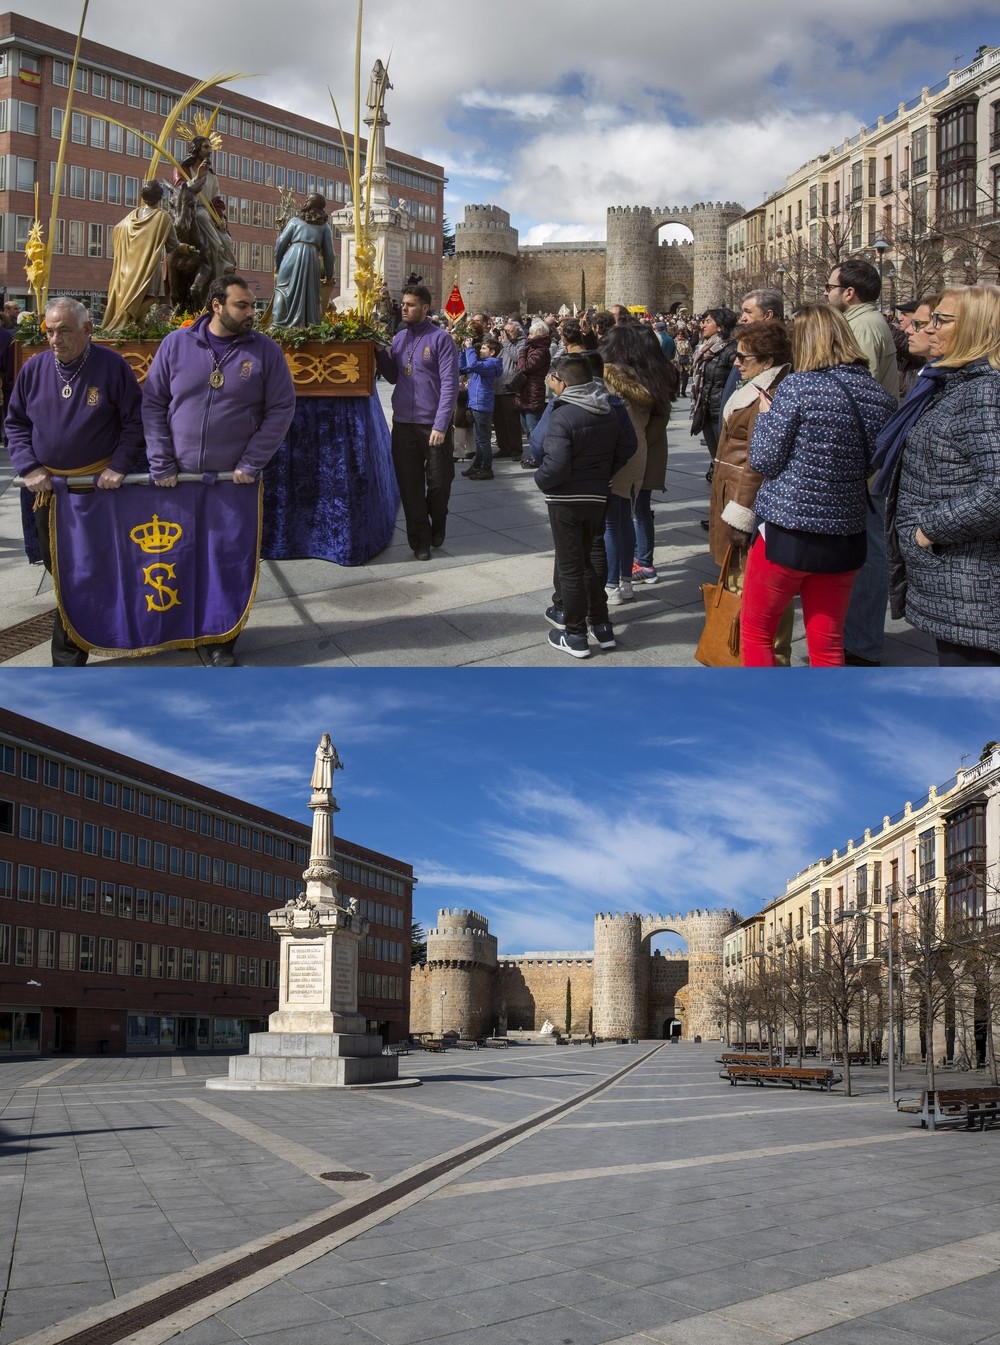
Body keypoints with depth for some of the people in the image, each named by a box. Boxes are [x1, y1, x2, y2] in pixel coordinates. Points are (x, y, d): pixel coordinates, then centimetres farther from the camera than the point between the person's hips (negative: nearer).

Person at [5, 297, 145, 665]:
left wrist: (119, 466, -13)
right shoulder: (34, 369, 0)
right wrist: (29, 467, -4)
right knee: (56, 566, 13)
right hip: (48, 487, 4)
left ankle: (67, 655, 6)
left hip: (99, 484, -4)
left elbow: (134, 421, -4)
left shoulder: (112, 366, -9)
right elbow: (16, 423, 8)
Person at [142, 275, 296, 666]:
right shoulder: (177, 344, 1)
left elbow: (282, 409, -2)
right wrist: (161, 464, -5)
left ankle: (222, 640, 14)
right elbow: (153, 403, 2)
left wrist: (251, 464, -9)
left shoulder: (265, 350, -1)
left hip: (237, 480, -1)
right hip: (180, 477, 1)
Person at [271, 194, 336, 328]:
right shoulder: (324, 225, 20)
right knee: (309, 295, 4)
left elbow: (281, 242, 9)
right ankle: (308, 327, -2)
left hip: (292, 257, -1)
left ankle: (279, 326, -13)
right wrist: (329, 275, 24)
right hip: (311, 260, 1)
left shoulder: (295, 220, 17)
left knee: (284, 292, -3)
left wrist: (277, 263, 19)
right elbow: (329, 252, 16)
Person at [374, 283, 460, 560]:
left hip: (434, 425, -5)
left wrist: (441, 425, -20)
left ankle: (437, 528, 30)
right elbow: (393, 377, 15)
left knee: (439, 481, 4)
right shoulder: (399, 338, 11)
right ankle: (420, 540, 16)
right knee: (410, 485, 6)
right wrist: (380, 352, -1)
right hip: (403, 423, 5)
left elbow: (450, 384, -13)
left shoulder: (440, 339, -7)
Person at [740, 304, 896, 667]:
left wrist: (764, 415, 4)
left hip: (788, 531, -5)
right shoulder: (880, 397, 2)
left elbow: (763, 460, -11)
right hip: (846, 536, 5)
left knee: (756, 631, 13)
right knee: (827, 643, 13)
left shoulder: (798, 388, -15)